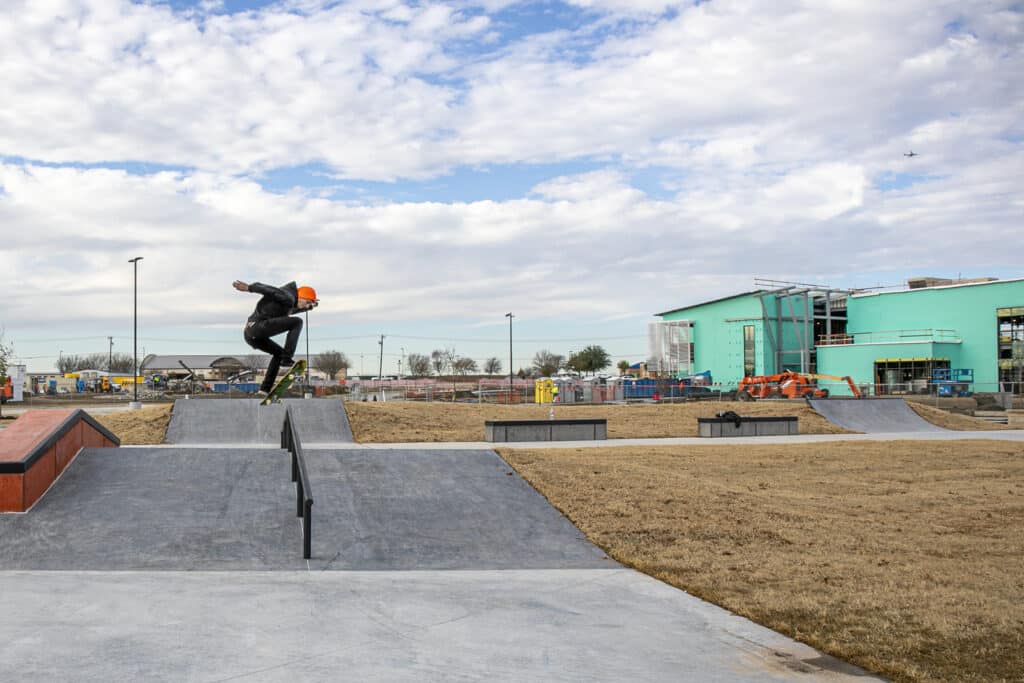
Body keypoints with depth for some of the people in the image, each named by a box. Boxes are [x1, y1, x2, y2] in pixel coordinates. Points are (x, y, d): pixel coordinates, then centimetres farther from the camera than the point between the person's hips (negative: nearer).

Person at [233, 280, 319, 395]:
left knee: (279, 352, 27)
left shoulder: (287, 302, 27)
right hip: (258, 326, -10)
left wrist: (310, 306, 48)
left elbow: (290, 311, 50)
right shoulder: (289, 297, -4)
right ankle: (287, 358, -10)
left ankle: (265, 389, 21)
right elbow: (269, 289, -18)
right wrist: (248, 288, -30)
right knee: (297, 322, -7)